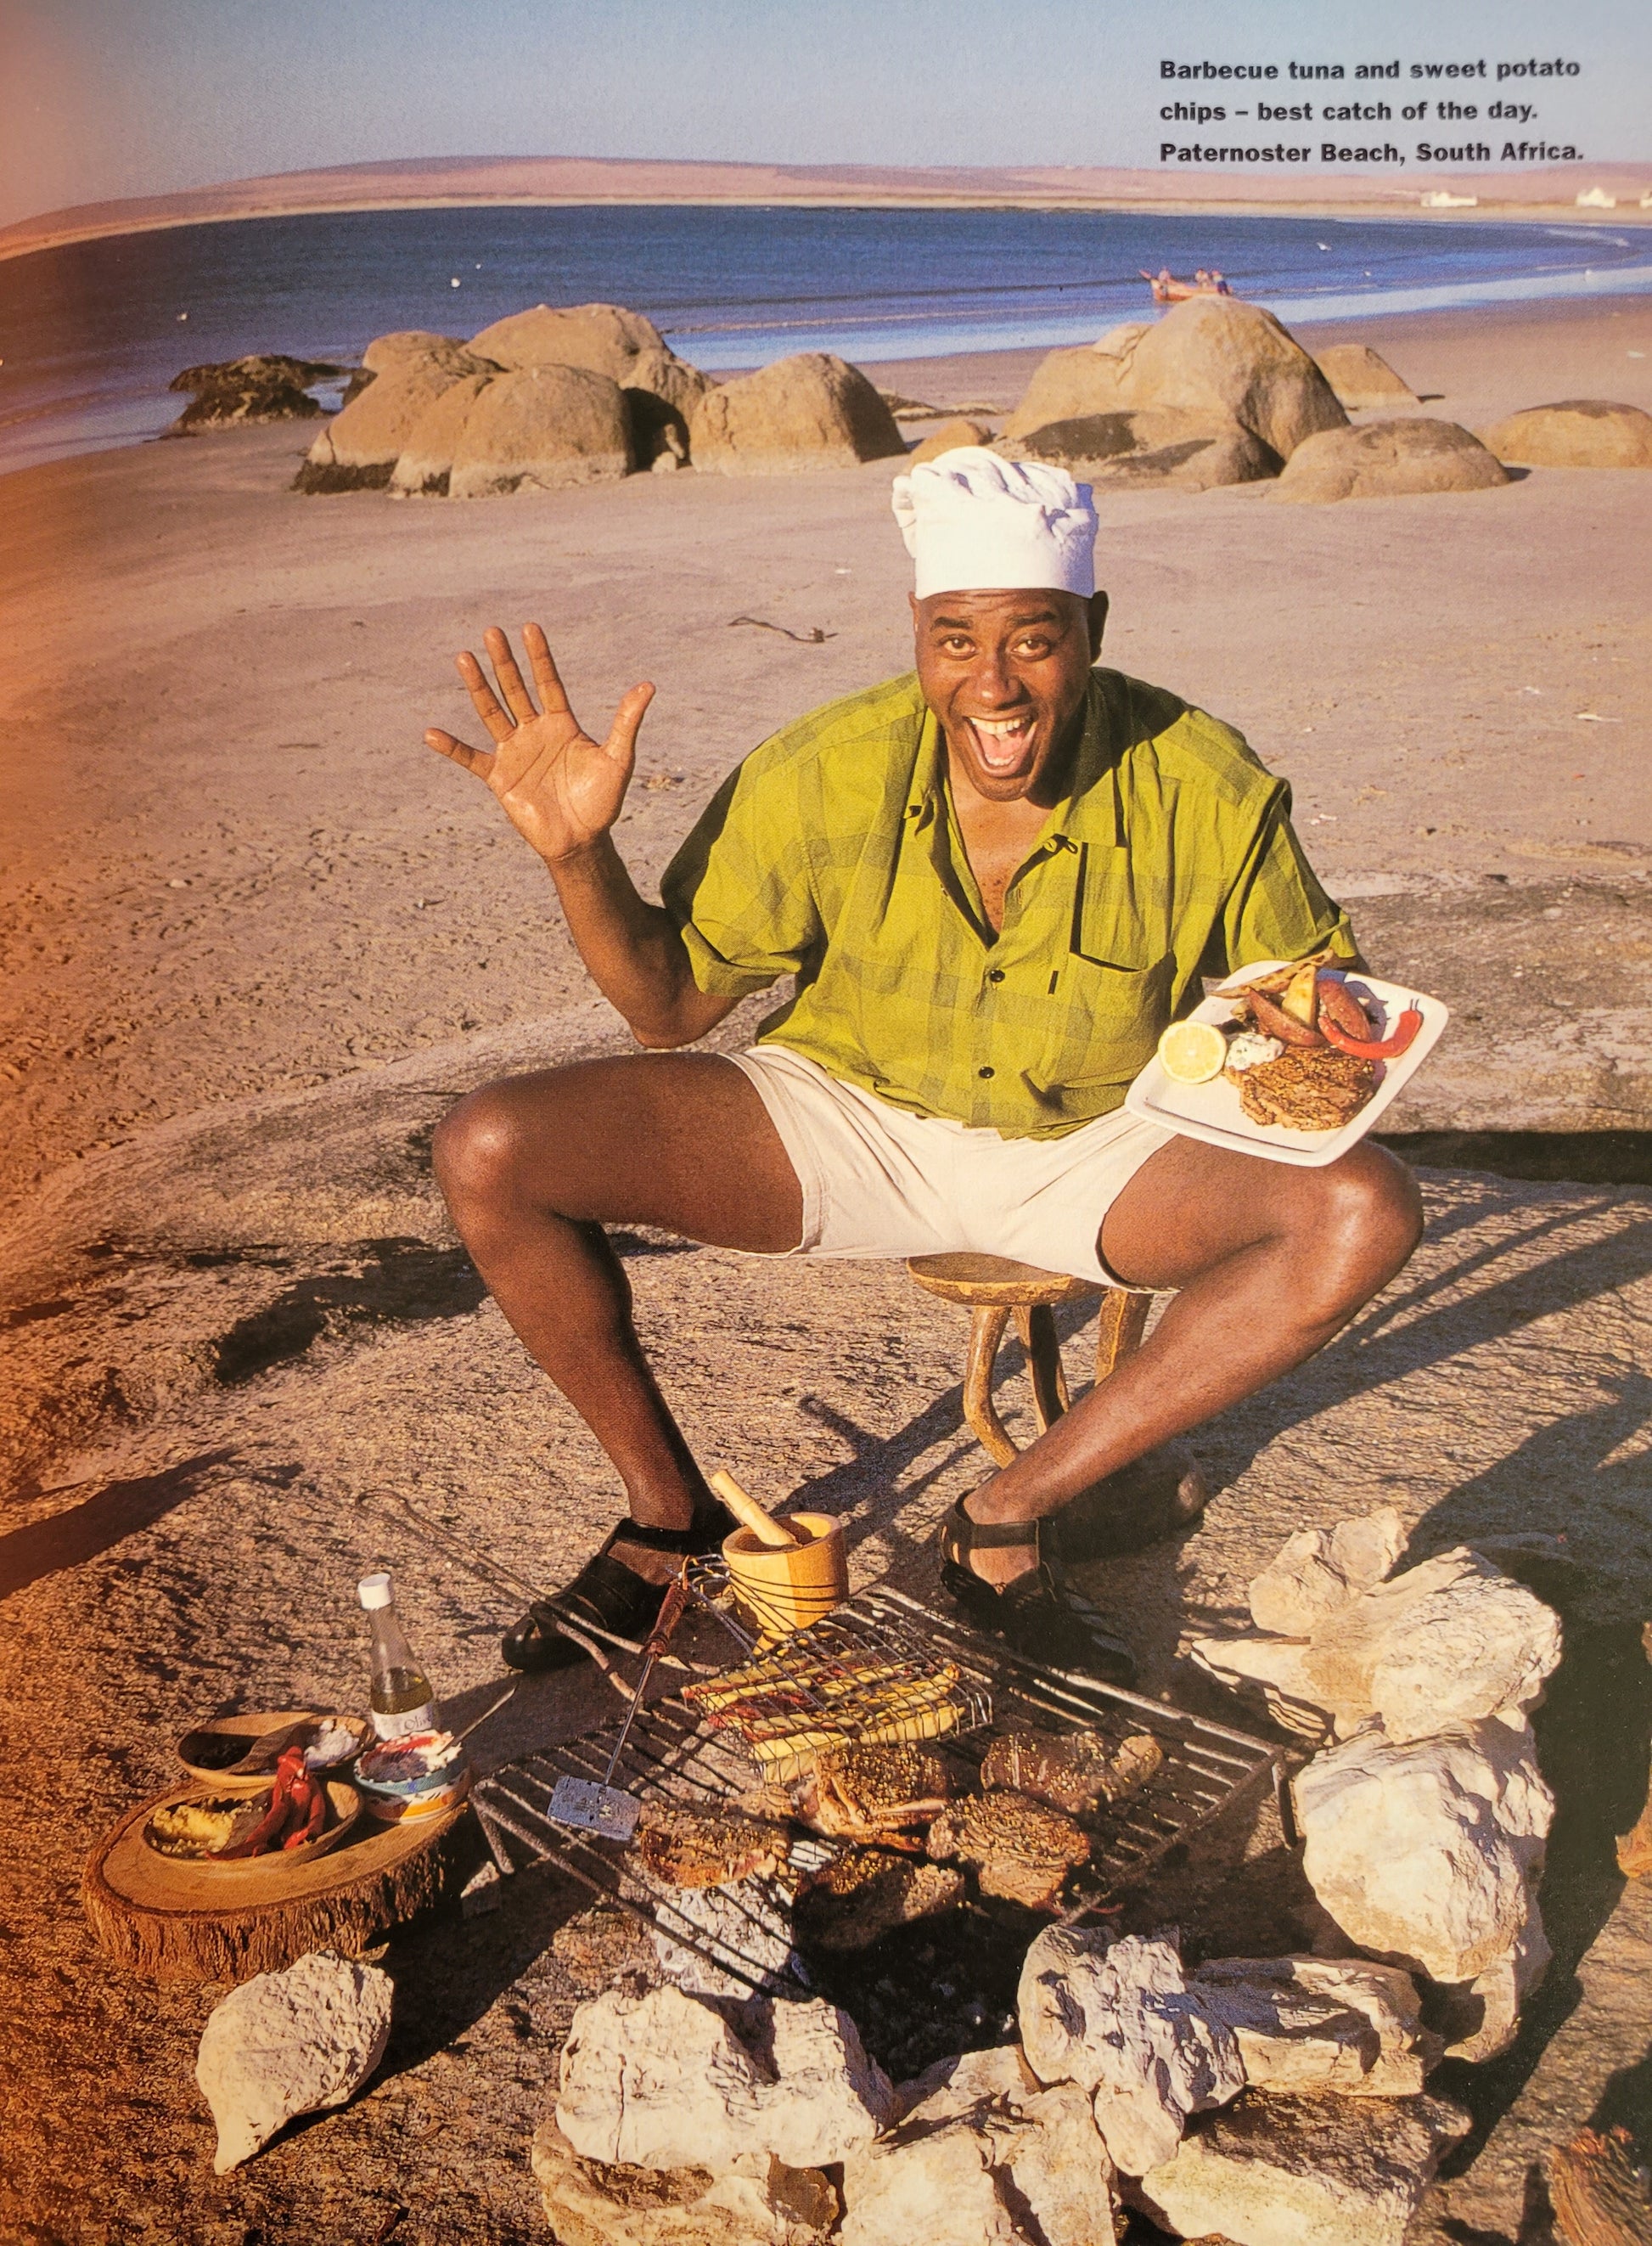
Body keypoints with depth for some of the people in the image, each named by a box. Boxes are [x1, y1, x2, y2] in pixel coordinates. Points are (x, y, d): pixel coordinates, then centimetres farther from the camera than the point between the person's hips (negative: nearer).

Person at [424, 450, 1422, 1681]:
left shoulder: (1206, 791, -17)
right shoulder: (819, 778, -16)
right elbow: (671, 1007, -6)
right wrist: (580, 850, -22)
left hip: (1098, 1150, 0)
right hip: (848, 1121, 0)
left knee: (1368, 1210, -26)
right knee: (487, 1152, -17)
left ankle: (1008, 1516, -16)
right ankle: (673, 1517, 2)